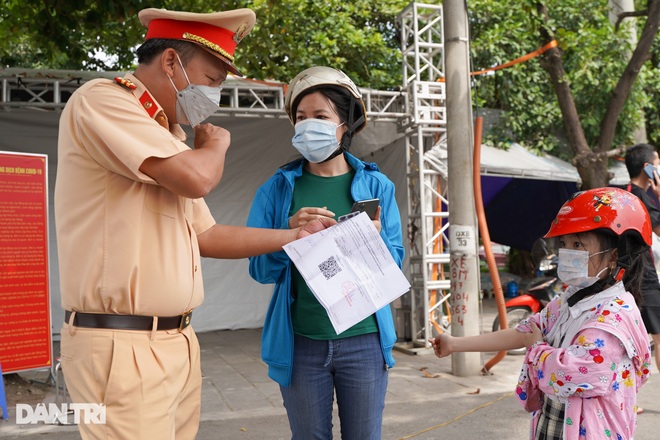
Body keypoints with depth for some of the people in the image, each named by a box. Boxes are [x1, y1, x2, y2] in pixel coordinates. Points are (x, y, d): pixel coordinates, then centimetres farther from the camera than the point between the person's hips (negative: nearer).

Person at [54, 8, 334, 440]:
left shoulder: (167, 139, 16)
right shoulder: (102, 100, -9)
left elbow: (207, 235, 19)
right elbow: (196, 178, -22)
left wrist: (296, 236, 16)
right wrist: (216, 143, 0)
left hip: (178, 341, 8)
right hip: (122, 345, -8)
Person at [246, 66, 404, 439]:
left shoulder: (377, 185, 1)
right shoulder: (278, 189, 1)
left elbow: (396, 262, 2)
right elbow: (260, 270, -1)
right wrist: (290, 233, -18)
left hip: (364, 340, 0)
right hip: (301, 342, 0)